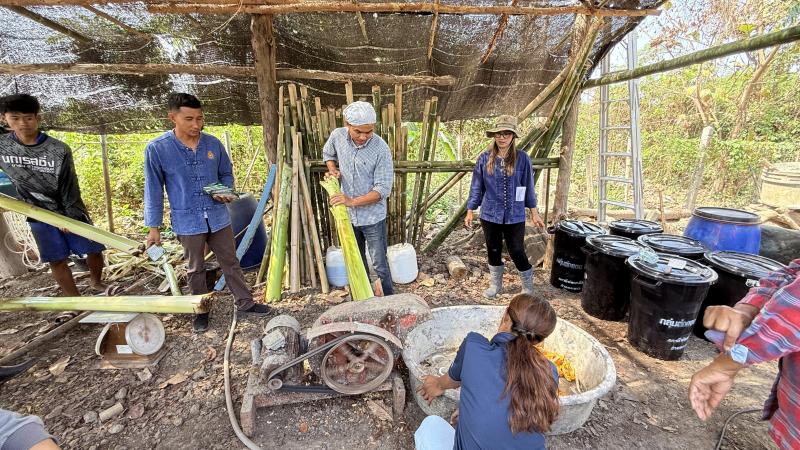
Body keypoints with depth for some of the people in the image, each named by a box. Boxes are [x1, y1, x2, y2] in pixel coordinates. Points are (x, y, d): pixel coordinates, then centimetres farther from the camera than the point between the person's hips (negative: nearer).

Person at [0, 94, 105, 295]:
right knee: (57, 260, 5)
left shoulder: (59, 150, -12)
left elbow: (69, 186, -11)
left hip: (69, 212, -2)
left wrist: (70, 216, -12)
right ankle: (74, 300, 16)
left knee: (94, 250, 2)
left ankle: (96, 282, 30)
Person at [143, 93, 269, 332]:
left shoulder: (213, 143, -2)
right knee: (196, 269, 14)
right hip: (188, 220, -2)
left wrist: (226, 192, -10)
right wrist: (153, 227, -3)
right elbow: (153, 190, -5)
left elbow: (226, 173, 11)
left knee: (230, 262, 13)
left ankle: (245, 302, 27)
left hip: (218, 216, 2)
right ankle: (201, 310, 32)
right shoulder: (156, 149, -10)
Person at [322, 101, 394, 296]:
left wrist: (353, 201, -26)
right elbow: (327, 154, 17)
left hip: (373, 216, -5)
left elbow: (383, 189, -20)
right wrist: (332, 170, -3)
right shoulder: (337, 136, -6)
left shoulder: (381, 149, -20)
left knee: (379, 263, 4)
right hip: (347, 215, 5)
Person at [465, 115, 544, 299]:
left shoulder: (522, 159, -4)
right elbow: (476, 187, 2)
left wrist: (534, 212, 3)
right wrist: (470, 211, 1)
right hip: (490, 214, 2)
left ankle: (528, 286, 28)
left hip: (515, 216, -1)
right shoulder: (484, 158, -2)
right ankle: (495, 284, 34)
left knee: (517, 251, 4)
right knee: (493, 250, 13)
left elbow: (528, 187, 2)